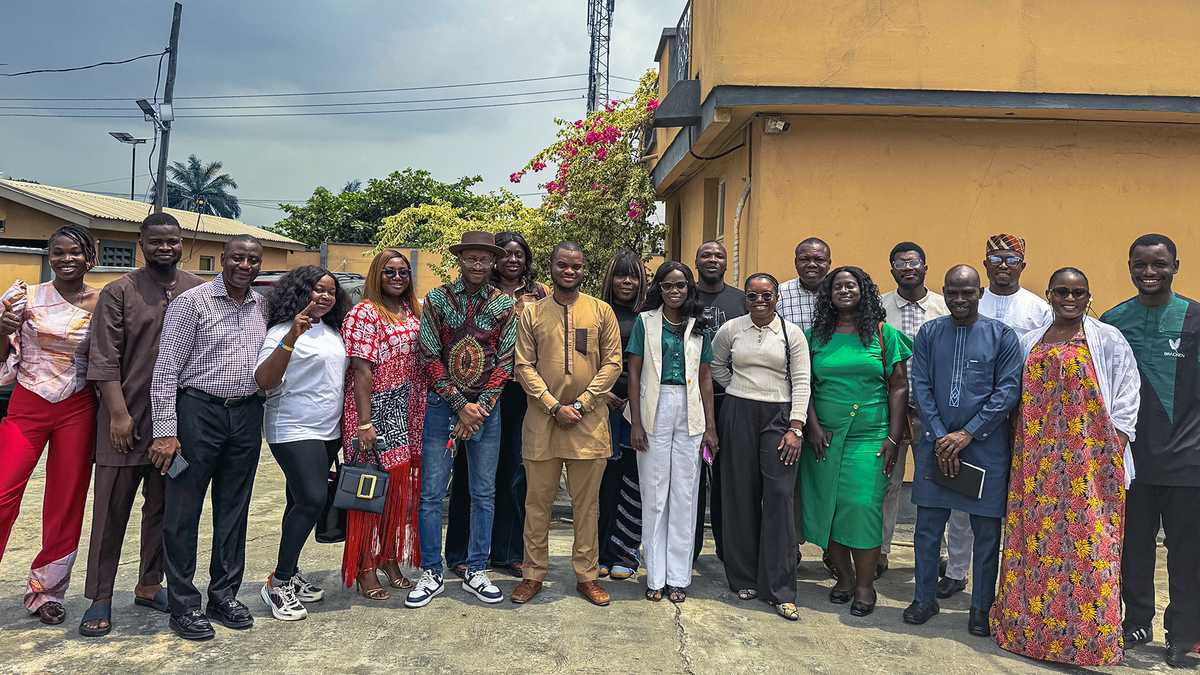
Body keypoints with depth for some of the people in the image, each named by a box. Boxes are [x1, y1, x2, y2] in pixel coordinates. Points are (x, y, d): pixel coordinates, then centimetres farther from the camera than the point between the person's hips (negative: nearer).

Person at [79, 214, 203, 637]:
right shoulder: (119, 293, -1)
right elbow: (104, 359, -6)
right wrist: (119, 413, -13)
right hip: (127, 418, -3)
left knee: (163, 507, 13)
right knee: (112, 510, 4)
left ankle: (149, 586, 27)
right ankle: (100, 599, 14)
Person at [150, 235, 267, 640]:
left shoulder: (262, 306, 10)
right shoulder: (192, 302, -5)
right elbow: (166, 368, -9)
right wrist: (165, 431, -13)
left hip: (247, 413, 5)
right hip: (199, 410, -5)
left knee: (234, 509, 12)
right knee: (184, 511, 2)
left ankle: (224, 594, 24)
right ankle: (183, 604, 14)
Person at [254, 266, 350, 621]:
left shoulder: (333, 332, 13)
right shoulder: (283, 331, -9)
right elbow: (264, 381, -19)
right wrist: (291, 337, -30)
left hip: (328, 431, 7)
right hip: (295, 431, -7)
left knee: (302, 501, 10)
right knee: (312, 499, -16)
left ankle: (290, 573, 19)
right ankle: (278, 583, -5)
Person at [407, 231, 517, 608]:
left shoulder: (506, 305, 2)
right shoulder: (437, 300, 0)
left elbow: (505, 361, -1)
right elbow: (430, 358, -4)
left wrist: (480, 407, -10)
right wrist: (461, 405, -10)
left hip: (487, 408, 1)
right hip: (443, 405, -1)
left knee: (484, 493, 7)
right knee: (431, 492, 1)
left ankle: (476, 573, 20)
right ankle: (431, 574, 15)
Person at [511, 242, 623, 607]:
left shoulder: (602, 311, 4)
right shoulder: (531, 313, 4)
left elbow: (613, 363, 0)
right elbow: (524, 366, -1)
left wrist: (580, 404, -9)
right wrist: (554, 407, -11)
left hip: (589, 421, 0)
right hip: (542, 419, 0)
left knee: (587, 502, 8)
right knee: (537, 500, 7)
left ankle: (586, 575, 20)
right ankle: (534, 573, 21)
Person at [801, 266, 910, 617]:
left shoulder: (884, 334, 4)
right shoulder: (816, 335, 8)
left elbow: (899, 387, 2)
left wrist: (893, 438, -4)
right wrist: (813, 426, -5)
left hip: (870, 436, -2)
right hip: (824, 437, 2)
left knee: (863, 506, -6)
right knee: (827, 506, 2)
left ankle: (865, 585, 7)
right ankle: (844, 577, 18)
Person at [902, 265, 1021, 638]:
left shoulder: (1002, 335, -1)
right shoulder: (929, 333, 5)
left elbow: (1008, 391, -6)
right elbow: (921, 387, 2)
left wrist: (967, 433, -12)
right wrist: (940, 438, -8)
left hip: (986, 446, -2)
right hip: (936, 443, 2)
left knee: (986, 531, 6)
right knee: (928, 526, 8)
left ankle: (981, 607, 22)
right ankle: (925, 598, 24)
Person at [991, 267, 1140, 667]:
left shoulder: (1108, 339, 3)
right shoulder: (1029, 343, 13)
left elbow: (1126, 390, 0)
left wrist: (1114, 442, -7)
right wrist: (1023, 446, 7)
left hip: (1091, 455, -3)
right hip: (1038, 454, 3)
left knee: (1088, 537, -3)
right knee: (1036, 532, 6)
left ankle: (1088, 630, 7)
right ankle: (1033, 619, 17)